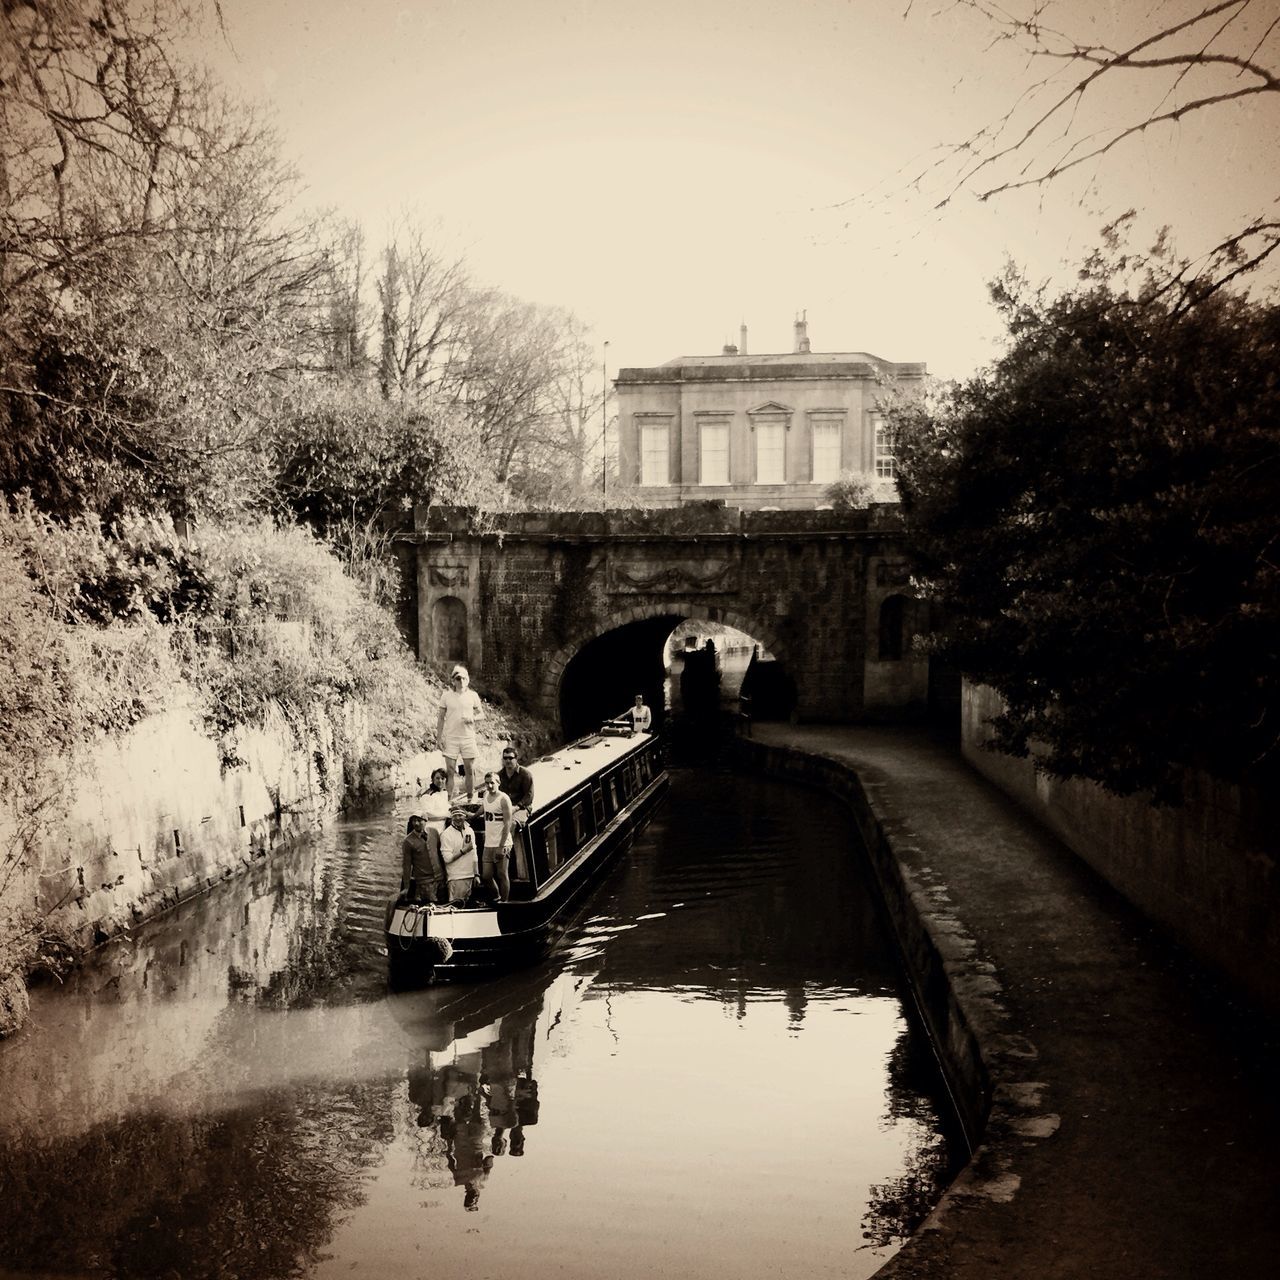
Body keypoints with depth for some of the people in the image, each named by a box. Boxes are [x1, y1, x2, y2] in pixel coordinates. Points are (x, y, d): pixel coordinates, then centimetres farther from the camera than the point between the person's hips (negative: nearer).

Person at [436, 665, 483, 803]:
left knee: (470, 770, 4)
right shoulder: (447, 696, 1)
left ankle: (470, 799, 15)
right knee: (451, 770, 0)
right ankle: (450, 800, 5)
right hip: (450, 738, -1)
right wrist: (439, 737, 0)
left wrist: (473, 718, -11)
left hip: (468, 737, 1)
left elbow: (481, 713, 11)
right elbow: (441, 718, 5)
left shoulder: (473, 695, 3)